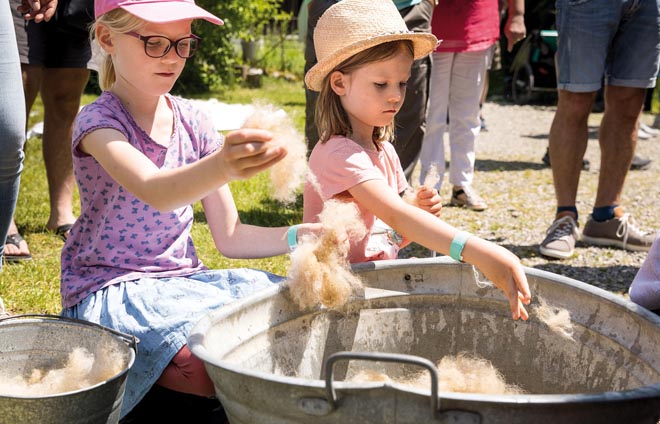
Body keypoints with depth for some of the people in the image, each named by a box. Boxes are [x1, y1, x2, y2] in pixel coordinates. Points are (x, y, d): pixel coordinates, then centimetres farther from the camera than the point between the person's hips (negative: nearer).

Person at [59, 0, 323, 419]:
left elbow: (229, 236, 6)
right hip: (112, 288, -6)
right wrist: (221, 166, -55)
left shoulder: (194, 123, 5)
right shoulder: (99, 121, -12)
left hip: (183, 279, 6)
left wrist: (300, 235, -12)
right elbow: (155, 192, -35)